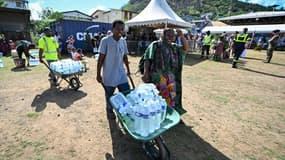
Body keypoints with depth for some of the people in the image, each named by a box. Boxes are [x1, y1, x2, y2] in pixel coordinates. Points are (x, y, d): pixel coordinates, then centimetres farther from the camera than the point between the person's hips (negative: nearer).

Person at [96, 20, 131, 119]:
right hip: (109, 75, -4)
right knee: (109, 96, 16)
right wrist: (98, 74, -10)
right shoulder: (105, 41, -13)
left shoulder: (123, 41, 2)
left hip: (121, 74, 4)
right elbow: (101, 58, -12)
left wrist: (128, 70, 16)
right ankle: (109, 111, 42)